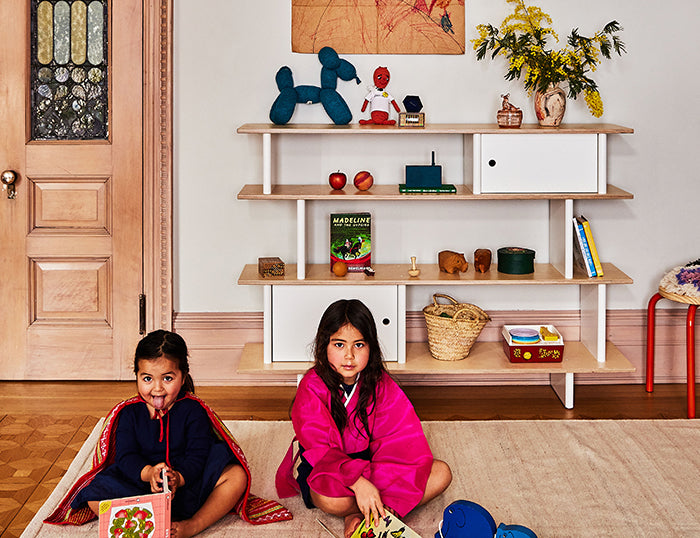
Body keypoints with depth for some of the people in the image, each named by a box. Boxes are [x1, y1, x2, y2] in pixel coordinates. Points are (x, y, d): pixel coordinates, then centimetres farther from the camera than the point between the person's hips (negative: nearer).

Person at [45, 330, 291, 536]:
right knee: (95, 494, -24)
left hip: (187, 483, 0)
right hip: (141, 485, 1)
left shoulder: (193, 410, -2)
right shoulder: (129, 413, 2)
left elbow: (197, 456, -11)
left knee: (236, 476, -24)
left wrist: (178, 478, -33)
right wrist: (148, 473, -31)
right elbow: (126, 457, -7)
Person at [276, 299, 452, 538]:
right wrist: (358, 482, -42)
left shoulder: (381, 385, -9)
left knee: (441, 473, -14)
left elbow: (401, 444, -16)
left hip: (368, 460, 5)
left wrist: (389, 501, -30)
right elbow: (321, 449, -26)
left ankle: (357, 515, -22)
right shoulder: (312, 387, -17)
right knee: (329, 497, -41)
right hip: (323, 466, -5)